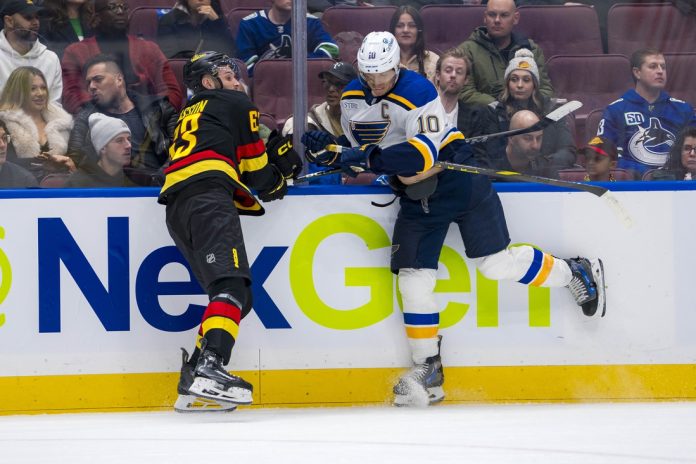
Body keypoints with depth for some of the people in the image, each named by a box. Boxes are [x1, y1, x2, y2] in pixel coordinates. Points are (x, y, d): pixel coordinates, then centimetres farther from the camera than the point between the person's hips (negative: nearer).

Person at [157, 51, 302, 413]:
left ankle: (192, 385, 2)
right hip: (208, 199, -8)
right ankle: (209, 368, -45)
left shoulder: (189, 117, 38)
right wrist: (277, 185, 33)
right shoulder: (235, 104, 16)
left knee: (236, 297, 12)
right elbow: (255, 167, 14)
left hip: (176, 209, 8)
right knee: (232, 285, -23)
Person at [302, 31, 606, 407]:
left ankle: (576, 274, 17)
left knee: (497, 263, -6)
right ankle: (427, 370, 5)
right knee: (412, 275, -2)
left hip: (458, 181, -6)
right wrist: (332, 153, -11)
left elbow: (423, 154, -30)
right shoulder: (352, 99, 0)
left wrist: (369, 158, -36)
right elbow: (360, 150, 10)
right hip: (415, 192, 6)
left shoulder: (417, 92, -23)